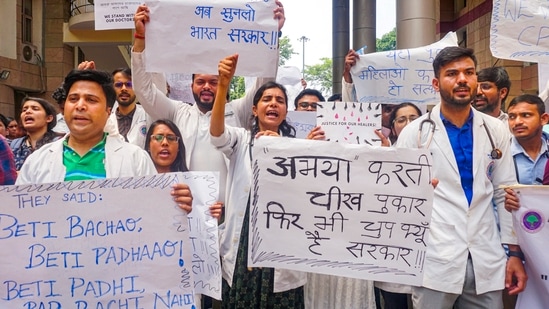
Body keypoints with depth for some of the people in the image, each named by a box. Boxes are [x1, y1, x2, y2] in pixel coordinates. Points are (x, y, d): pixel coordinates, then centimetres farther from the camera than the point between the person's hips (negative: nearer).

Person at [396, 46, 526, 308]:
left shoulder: (496, 131, 7)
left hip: (487, 260, 3)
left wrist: (514, 251, 6)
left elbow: (505, 194, 9)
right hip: (435, 260, -3)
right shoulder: (414, 133, -2)